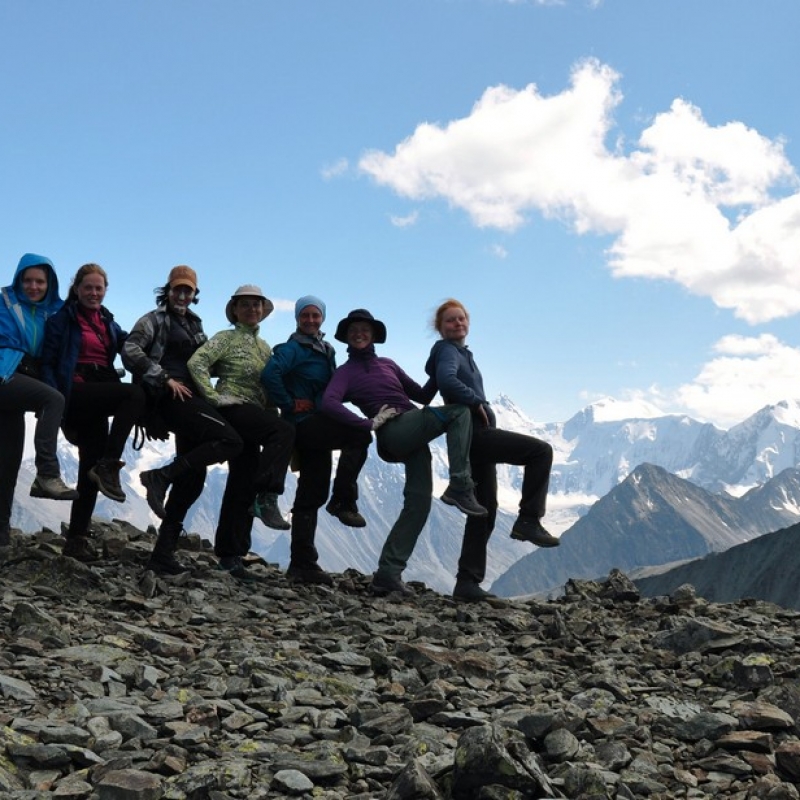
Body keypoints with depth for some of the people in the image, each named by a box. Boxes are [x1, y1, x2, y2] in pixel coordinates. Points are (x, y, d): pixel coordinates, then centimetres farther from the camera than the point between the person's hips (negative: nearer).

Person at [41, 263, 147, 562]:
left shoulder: (107, 322, 20)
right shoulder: (63, 318, 2)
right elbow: (48, 362, -4)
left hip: (99, 398, 6)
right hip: (75, 391, -6)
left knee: (91, 465, 1)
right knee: (134, 393, -28)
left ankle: (77, 538, 4)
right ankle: (109, 466, -25)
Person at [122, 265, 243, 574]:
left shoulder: (195, 325, 24)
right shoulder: (155, 320, 3)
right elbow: (130, 351, -10)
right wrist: (166, 379, -15)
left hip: (190, 398, 8)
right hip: (172, 397, -8)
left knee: (192, 478, 3)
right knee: (230, 441, -24)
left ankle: (163, 553, 5)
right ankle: (160, 476, -21)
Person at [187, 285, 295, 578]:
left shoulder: (265, 347, 22)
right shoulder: (227, 338, 1)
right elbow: (196, 363, -12)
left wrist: (274, 412, 11)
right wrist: (214, 397, -17)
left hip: (254, 416, 7)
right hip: (233, 409, -7)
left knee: (242, 482, 4)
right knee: (284, 430, -31)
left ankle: (230, 554, 7)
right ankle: (267, 497, -31)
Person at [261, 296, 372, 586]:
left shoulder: (326, 350, 20)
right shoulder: (293, 348, -7)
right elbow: (270, 374, -23)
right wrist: (289, 404, -17)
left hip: (320, 426, 9)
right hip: (304, 424, -9)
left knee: (312, 494, 8)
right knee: (360, 433, -24)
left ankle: (302, 564, 12)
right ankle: (343, 501, -15)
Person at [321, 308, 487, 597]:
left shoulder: (387, 364, 25)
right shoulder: (346, 372, 7)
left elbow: (422, 395, 24)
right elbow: (329, 403, -13)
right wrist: (369, 424, -17)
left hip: (413, 439, 6)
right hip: (395, 430, -6)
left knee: (418, 502, -1)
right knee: (460, 410, -20)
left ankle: (387, 573, 1)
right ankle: (460, 488, -26)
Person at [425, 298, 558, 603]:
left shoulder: (462, 352, 26)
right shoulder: (447, 350, -3)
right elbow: (446, 379, -24)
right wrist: (476, 402, -17)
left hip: (478, 435, 10)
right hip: (472, 432, -10)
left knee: (484, 512, 9)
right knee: (541, 451, -16)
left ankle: (468, 582, 10)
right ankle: (529, 520, -12)